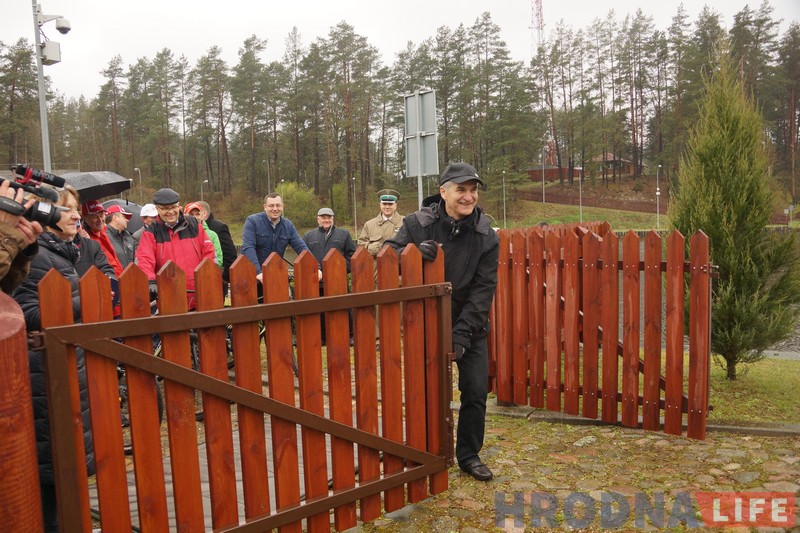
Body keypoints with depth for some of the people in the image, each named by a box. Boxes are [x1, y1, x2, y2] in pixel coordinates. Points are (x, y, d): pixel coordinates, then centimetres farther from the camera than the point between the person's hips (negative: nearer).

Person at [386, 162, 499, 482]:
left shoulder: (486, 236, -8)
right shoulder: (418, 224, -11)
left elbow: (482, 290, -11)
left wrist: (462, 334, -18)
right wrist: (413, 252, -31)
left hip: (470, 327, 1)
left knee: (476, 392, 5)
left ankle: (469, 455, 26)